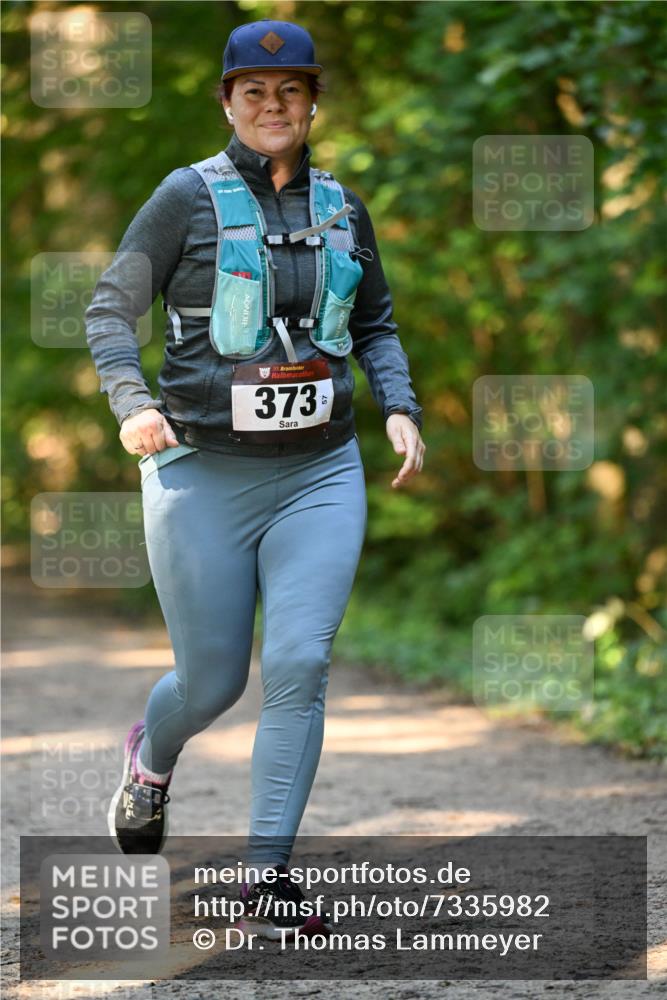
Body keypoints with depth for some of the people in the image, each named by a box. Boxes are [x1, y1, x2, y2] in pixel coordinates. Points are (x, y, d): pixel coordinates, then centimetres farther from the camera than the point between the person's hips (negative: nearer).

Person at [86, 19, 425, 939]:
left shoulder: (341, 206, 10)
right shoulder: (190, 196, -2)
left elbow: (376, 322, 21)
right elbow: (112, 307, -2)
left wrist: (399, 407, 5)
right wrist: (132, 403, -18)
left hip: (321, 473, 3)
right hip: (204, 474, -3)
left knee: (300, 665, -11)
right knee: (212, 681, 4)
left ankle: (268, 877, -5)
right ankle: (150, 760, 41)